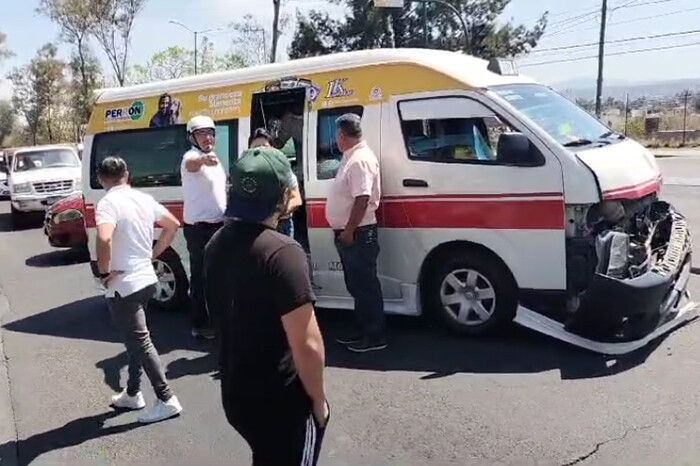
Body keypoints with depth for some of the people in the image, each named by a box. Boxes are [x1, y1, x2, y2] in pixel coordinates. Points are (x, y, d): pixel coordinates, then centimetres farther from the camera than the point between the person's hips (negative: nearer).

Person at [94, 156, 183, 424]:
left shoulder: (108, 203, -16)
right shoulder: (144, 199, 7)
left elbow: (104, 239, -33)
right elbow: (173, 225, 16)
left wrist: (104, 273, -19)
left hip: (123, 286, -8)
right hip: (146, 279, 8)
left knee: (140, 343, -1)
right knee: (136, 339, 20)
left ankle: (167, 400, 3)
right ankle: (132, 394, 33)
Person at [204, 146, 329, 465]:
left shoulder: (217, 244, 0)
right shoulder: (281, 252, -26)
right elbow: (307, 344, -26)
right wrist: (318, 399, -12)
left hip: (234, 394, 8)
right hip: (280, 402, -8)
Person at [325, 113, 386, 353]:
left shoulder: (360, 160, -17)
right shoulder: (352, 157, 15)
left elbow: (362, 199, -24)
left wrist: (349, 231, -22)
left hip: (358, 234, -10)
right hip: (349, 234, 10)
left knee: (365, 285, -3)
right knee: (357, 284, 16)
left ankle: (375, 336, 5)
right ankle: (363, 331, 26)